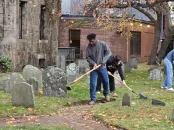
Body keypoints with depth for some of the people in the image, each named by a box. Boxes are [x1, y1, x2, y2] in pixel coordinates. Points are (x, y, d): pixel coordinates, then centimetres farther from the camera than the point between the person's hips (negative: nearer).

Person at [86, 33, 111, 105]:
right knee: (92, 84, -5)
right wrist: (93, 63, -21)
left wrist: (103, 61, -17)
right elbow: (87, 57, -5)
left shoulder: (102, 44, -9)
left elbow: (108, 52, -7)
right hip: (93, 68, -1)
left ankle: (106, 94, 37)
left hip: (102, 67, 1)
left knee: (106, 81, 12)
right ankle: (93, 99, 4)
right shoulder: (88, 47, -8)